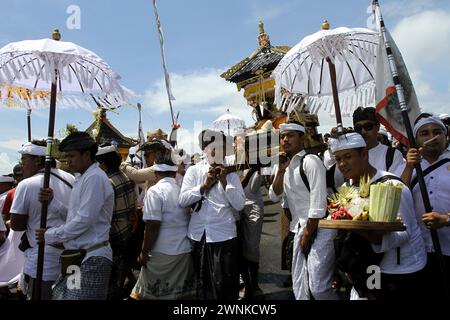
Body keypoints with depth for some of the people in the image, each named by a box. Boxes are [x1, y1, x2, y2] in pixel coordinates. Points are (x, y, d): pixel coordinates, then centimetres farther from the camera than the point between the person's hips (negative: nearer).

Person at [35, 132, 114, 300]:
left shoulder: (94, 178, -16)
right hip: (78, 256, 9)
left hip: (91, 259, -9)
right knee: (60, 295, 15)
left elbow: (84, 220, -20)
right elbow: (73, 215, 15)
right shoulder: (81, 178, 16)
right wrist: (52, 200, 5)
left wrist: (50, 236, -9)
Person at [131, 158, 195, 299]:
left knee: (154, 292, 9)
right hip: (185, 250, 6)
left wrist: (144, 251, -8)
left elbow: (153, 225, -18)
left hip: (162, 252, -5)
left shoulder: (155, 191, -11)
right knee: (182, 291, 15)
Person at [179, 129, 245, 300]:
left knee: (225, 285, 7)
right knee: (202, 282, 21)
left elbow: (240, 205, -8)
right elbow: (182, 200, -7)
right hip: (198, 236, 2)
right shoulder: (193, 171, 2)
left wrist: (224, 182, -16)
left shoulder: (230, 173, 0)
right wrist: (205, 185, -16)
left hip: (224, 236, -1)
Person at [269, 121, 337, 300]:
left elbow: (318, 202, -17)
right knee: (300, 286, 13)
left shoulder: (310, 161, -12)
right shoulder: (286, 165, 11)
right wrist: (281, 170, -5)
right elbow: (274, 197, 7)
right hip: (300, 229, 8)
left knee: (318, 287, -9)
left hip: (318, 229, -7)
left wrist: (308, 234, -12)